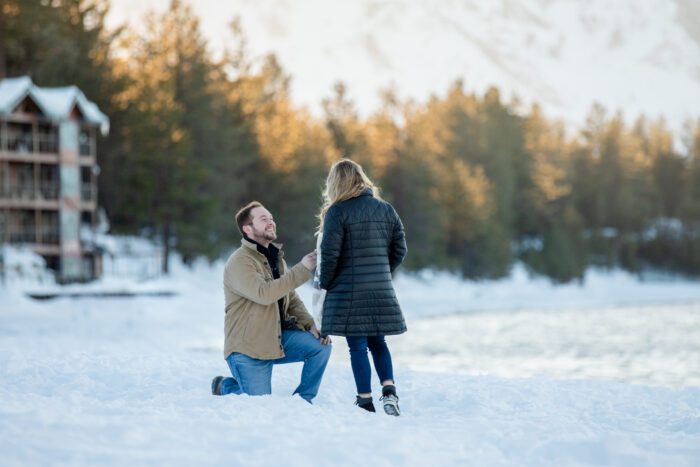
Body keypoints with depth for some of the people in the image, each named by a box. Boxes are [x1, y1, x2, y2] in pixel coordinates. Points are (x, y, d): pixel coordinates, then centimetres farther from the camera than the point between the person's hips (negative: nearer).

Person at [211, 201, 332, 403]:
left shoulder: (276, 258, 12)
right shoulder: (239, 262, -16)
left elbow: (291, 299, 14)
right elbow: (264, 294, -30)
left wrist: (310, 325, -4)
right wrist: (302, 269, -29)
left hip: (278, 337, 7)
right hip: (247, 348, -7)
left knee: (321, 345, -14)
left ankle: (303, 399, 4)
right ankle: (224, 386, 20)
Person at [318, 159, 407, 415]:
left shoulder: (337, 212, -9)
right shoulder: (386, 209, 7)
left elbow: (330, 254, -13)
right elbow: (400, 249, 10)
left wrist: (325, 283, 2)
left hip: (349, 291, -5)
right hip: (381, 291, 5)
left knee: (357, 345, 2)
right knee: (377, 341, 16)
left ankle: (366, 400, 3)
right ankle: (389, 389, -1)